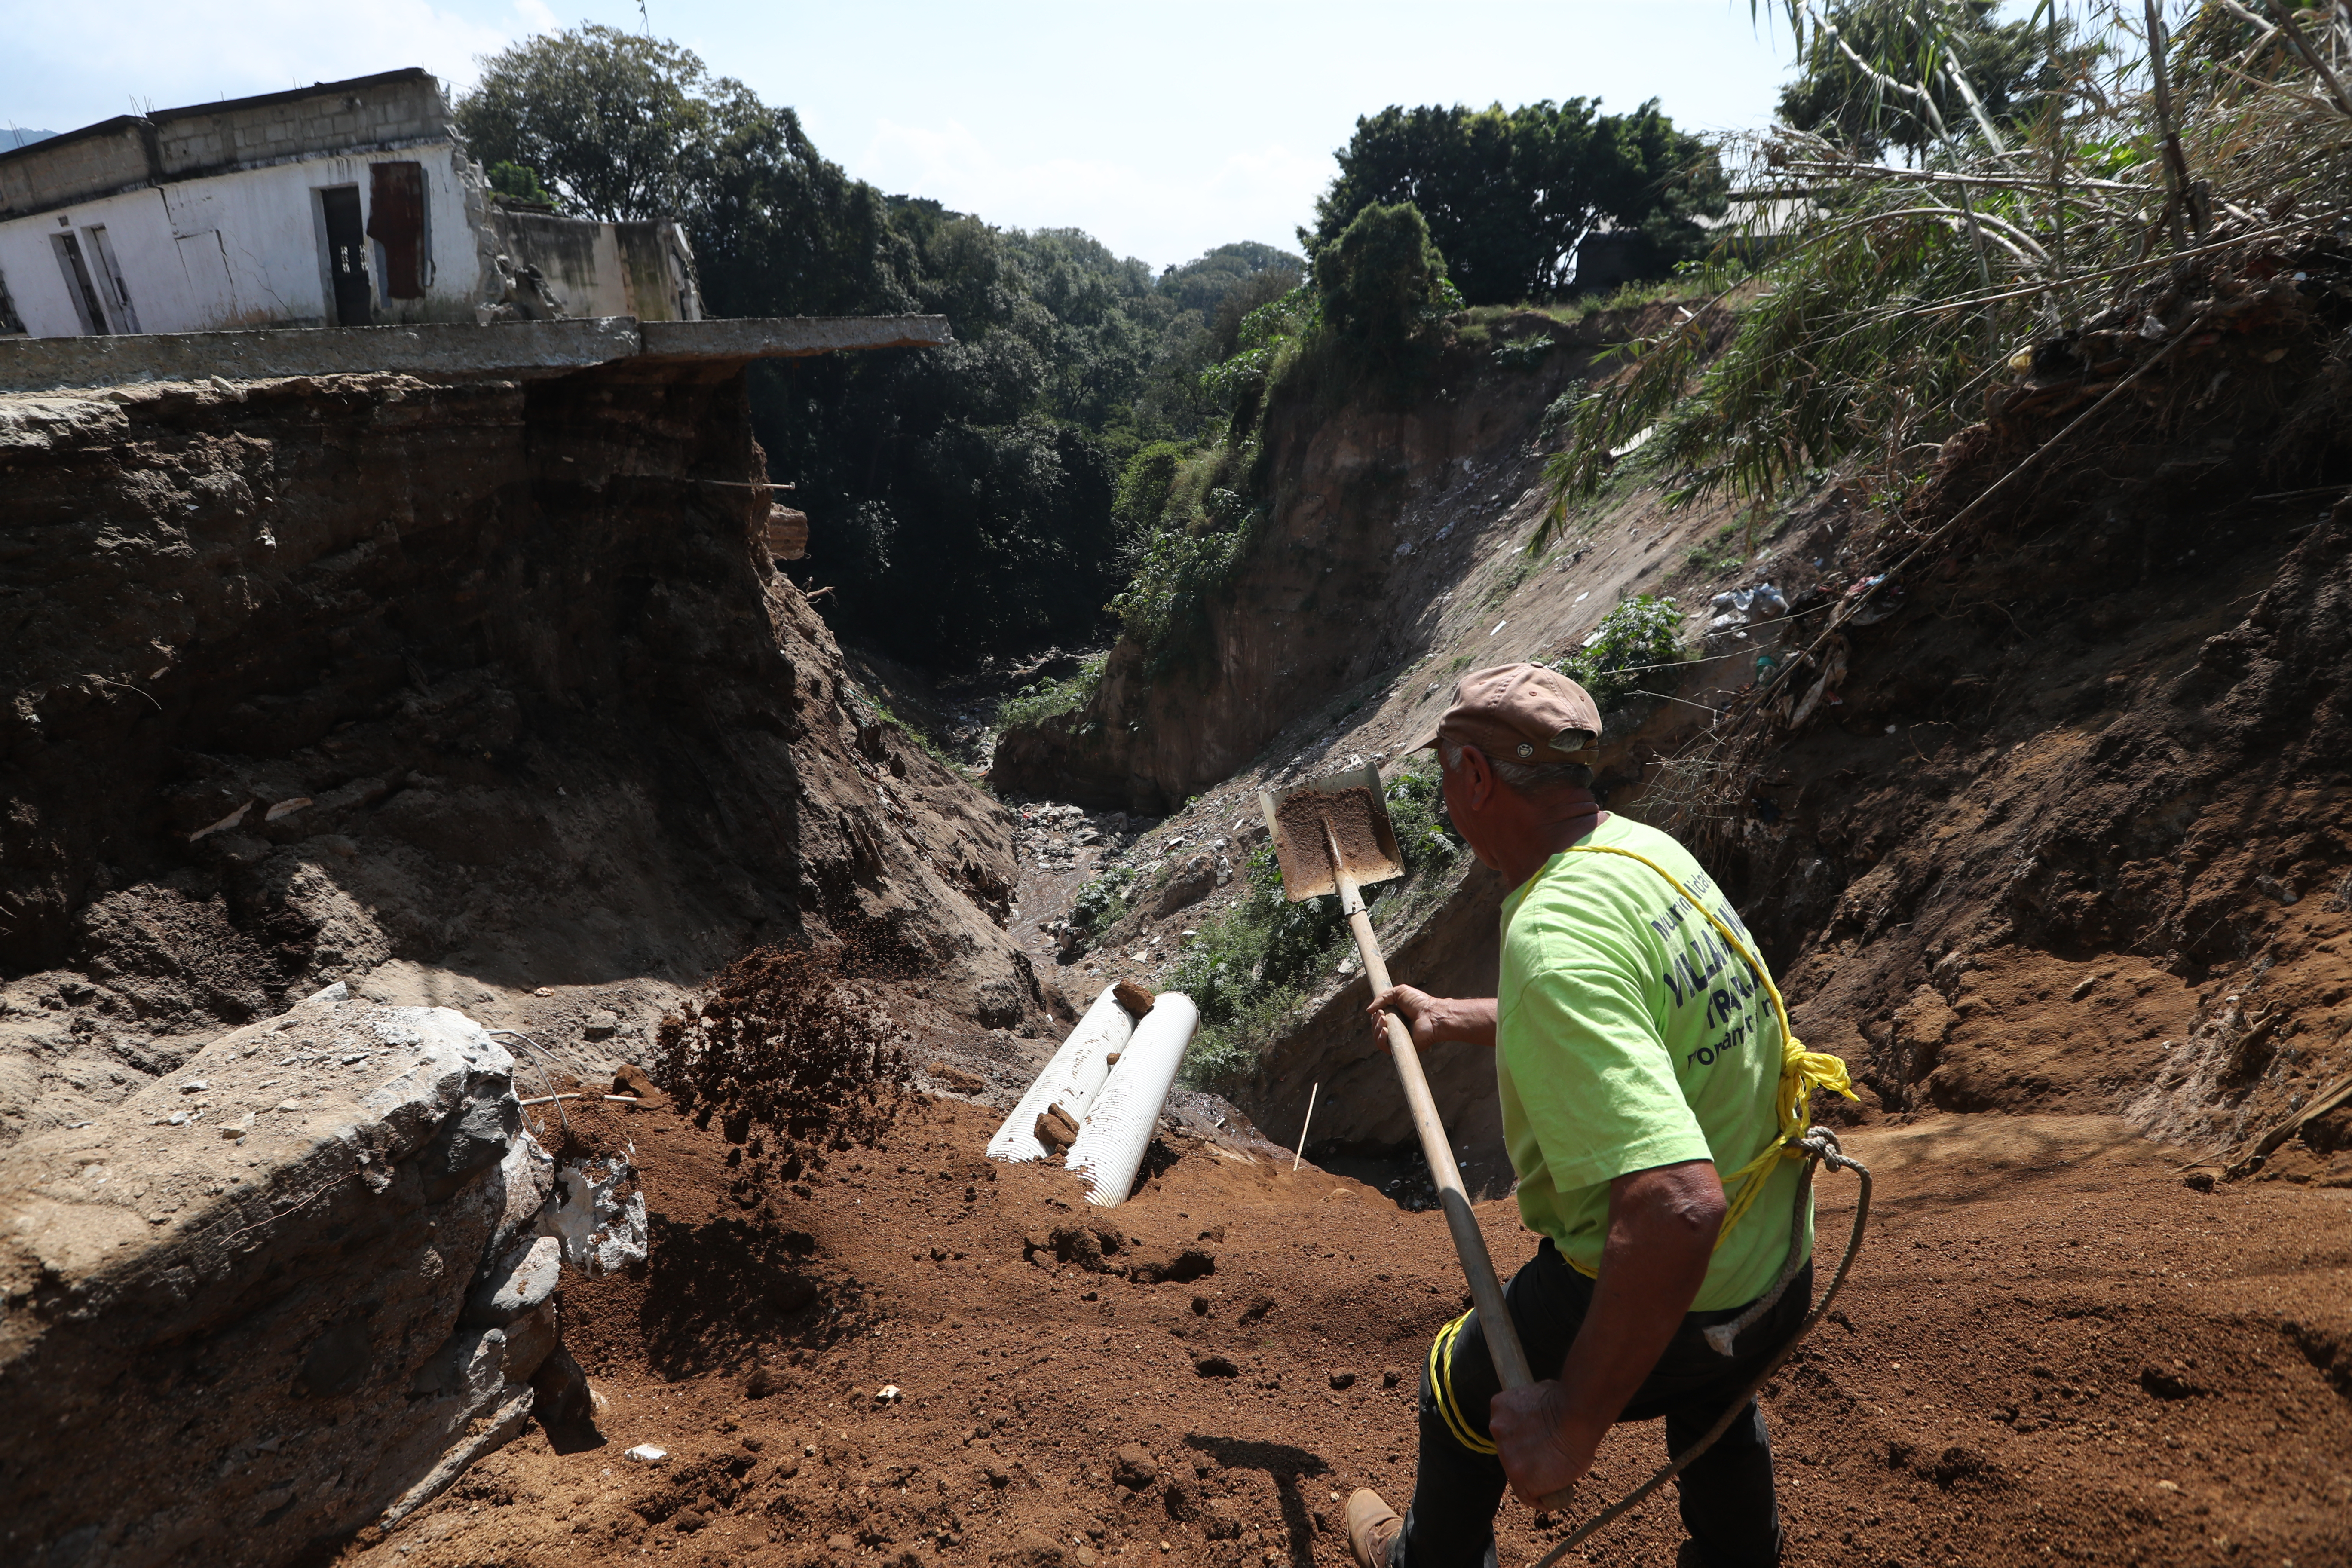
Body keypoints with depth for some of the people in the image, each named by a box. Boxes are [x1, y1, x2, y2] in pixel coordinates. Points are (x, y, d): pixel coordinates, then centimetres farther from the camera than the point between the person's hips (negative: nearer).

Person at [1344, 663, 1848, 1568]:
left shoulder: (1551, 942, -35)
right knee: (1712, 1401, 40)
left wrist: (1576, 1422, -31)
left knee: (1464, 1390, 23)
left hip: (1648, 1289, -7)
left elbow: (1677, 1205, -41)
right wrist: (1453, 1019, 22)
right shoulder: (1645, 849, -6)